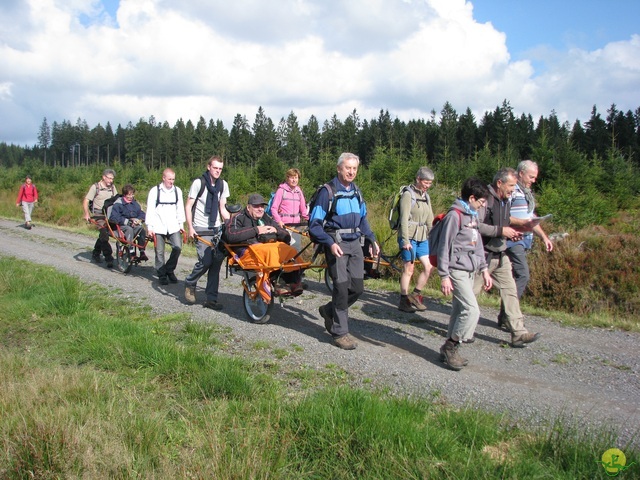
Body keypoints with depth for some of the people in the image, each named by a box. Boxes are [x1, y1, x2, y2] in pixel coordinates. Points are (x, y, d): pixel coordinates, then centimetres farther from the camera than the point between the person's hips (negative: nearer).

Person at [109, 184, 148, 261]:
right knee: (129, 229, -37)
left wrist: (138, 220, -10)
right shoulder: (118, 203, -3)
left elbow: (142, 214, 14)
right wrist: (128, 221, -17)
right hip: (122, 226, -4)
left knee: (141, 229, -29)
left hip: (134, 225, 4)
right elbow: (113, 218, -12)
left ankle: (142, 252, -28)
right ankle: (131, 253, -41)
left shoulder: (135, 203, 14)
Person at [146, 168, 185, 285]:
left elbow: (180, 208, 14)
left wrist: (181, 224, 11)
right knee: (159, 252, 3)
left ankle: (169, 269, 12)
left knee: (177, 247, -10)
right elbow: (150, 210, -1)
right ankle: (162, 275, 17)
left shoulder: (177, 191, 9)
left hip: (173, 226, 2)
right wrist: (150, 227, -5)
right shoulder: (155, 191, -1)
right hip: (159, 227, -2)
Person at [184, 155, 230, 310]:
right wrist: (190, 227, -14)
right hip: (201, 229, -5)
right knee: (205, 261, -14)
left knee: (217, 262, -2)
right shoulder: (199, 183, -6)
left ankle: (211, 299, 5)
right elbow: (188, 206, -5)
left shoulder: (223, 185, 8)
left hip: (217, 228, 5)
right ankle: (190, 283, 16)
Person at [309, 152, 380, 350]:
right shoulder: (328, 191, -9)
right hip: (336, 244, -6)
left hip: (355, 244, 7)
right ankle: (339, 332, 6)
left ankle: (330, 311, 30)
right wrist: (330, 243, -22)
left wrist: (373, 240, 14)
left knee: (357, 288, 6)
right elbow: (314, 223, -11)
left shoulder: (356, 192, 11)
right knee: (342, 287, -7)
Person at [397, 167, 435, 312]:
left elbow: (430, 220, 17)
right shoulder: (408, 194, -9)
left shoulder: (426, 197, 14)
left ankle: (415, 295, 18)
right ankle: (404, 302, 9)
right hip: (409, 236, -7)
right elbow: (404, 218, -14)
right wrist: (406, 240, -19)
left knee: (429, 267, 1)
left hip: (422, 238, 7)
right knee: (409, 269, -2)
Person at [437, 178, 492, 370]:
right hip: (457, 270, -9)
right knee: (472, 310, -13)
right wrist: (444, 276, -18)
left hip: (470, 271, 9)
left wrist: (484, 269, 19)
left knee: (460, 310, 11)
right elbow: (444, 246, -15)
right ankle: (450, 346, -1)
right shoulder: (455, 215, -13)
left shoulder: (472, 216, 15)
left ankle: (449, 350, 20)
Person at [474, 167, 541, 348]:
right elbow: (476, 225, -25)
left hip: (500, 255, 9)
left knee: (510, 291, 4)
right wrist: (500, 231, -22)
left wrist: (511, 234, 5)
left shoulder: (505, 201, 14)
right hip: (483, 255, -9)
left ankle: (518, 333, 6)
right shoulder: (486, 198, -16)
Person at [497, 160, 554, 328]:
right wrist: (522, 222, -24)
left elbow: (531, 218, 26)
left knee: (516, 277, 9)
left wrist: (544, 237, 19)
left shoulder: (527, 193, 21)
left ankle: (506, 316, 15)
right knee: (522, 276, -14)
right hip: (513, 240, -9)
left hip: (524, 241, 9)